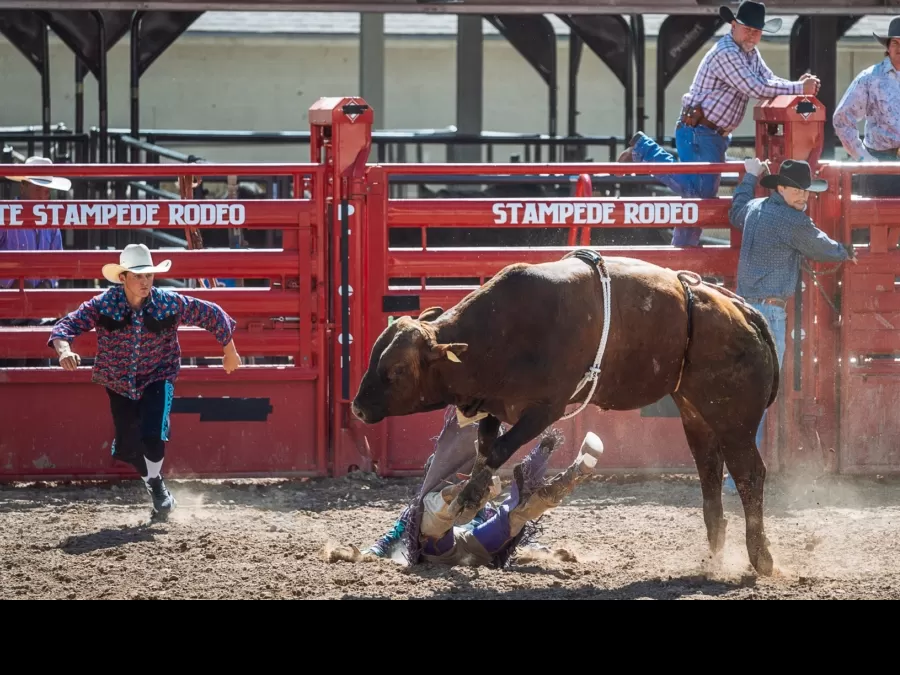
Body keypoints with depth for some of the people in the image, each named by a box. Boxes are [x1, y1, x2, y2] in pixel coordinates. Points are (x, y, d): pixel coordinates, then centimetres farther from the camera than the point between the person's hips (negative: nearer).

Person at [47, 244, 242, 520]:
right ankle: (156, 489, 37)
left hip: (158, 379, -2)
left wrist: (230, 351, 5)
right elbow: (66, 325, -23)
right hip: (119, 384, 2)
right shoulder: (103, 305, -20)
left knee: (153, 436, -24)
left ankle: (155, 484, 5)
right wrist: (64, 349, -46)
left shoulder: (170, 303, -19)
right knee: (126, 448, 8)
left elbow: (213, 315, -6)